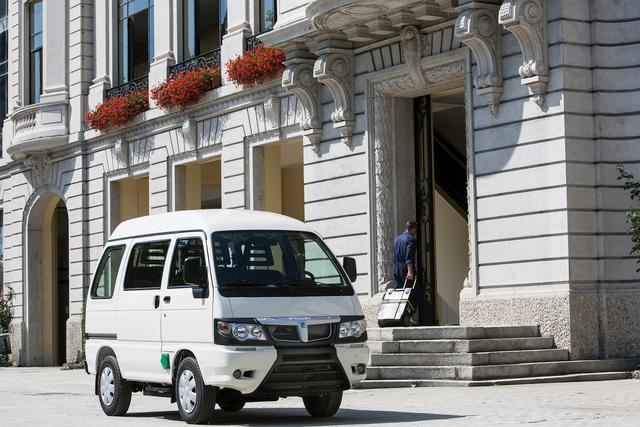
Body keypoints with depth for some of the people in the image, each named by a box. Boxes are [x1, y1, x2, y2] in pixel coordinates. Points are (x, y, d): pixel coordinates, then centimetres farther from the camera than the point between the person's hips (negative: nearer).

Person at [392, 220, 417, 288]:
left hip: (396, 270, 7)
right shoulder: (411, 239, -8)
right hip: (405, 269, -7)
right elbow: (409, 257, -20)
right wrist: (410, 271, -26)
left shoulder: (397, 239, 18)